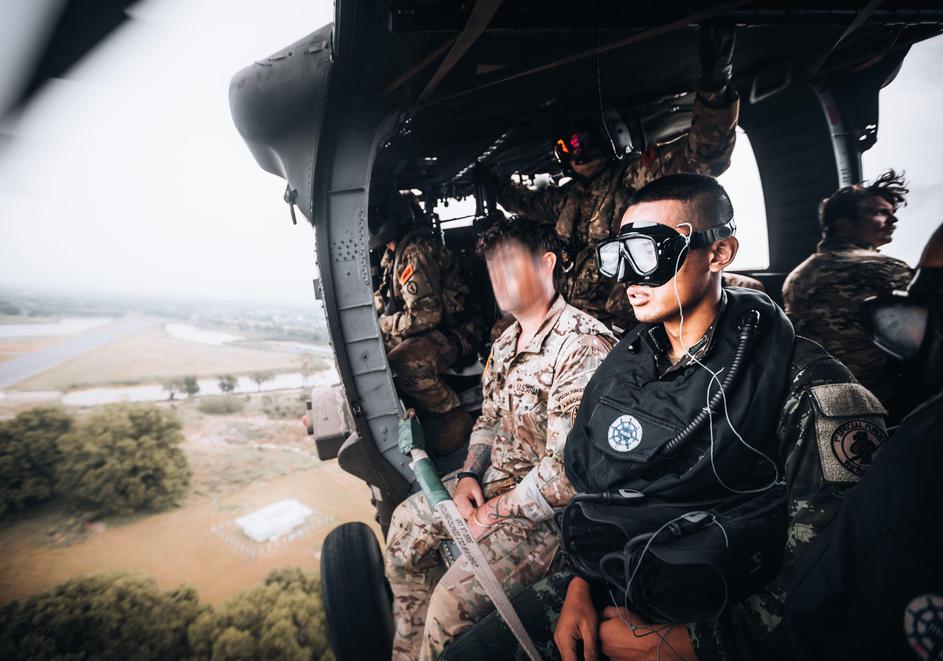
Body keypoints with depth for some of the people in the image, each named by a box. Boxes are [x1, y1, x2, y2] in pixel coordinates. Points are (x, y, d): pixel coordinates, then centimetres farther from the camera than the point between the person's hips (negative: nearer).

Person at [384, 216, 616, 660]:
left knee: (453, 599, -20)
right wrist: (468, 475, -1)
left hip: (552, 505, -9)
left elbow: (566, 469, -27)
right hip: (498, 475, 9)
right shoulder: (506, 342, 6)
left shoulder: (583, 344, -25)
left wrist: (494, 512, -15)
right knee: (408, 521, 13)